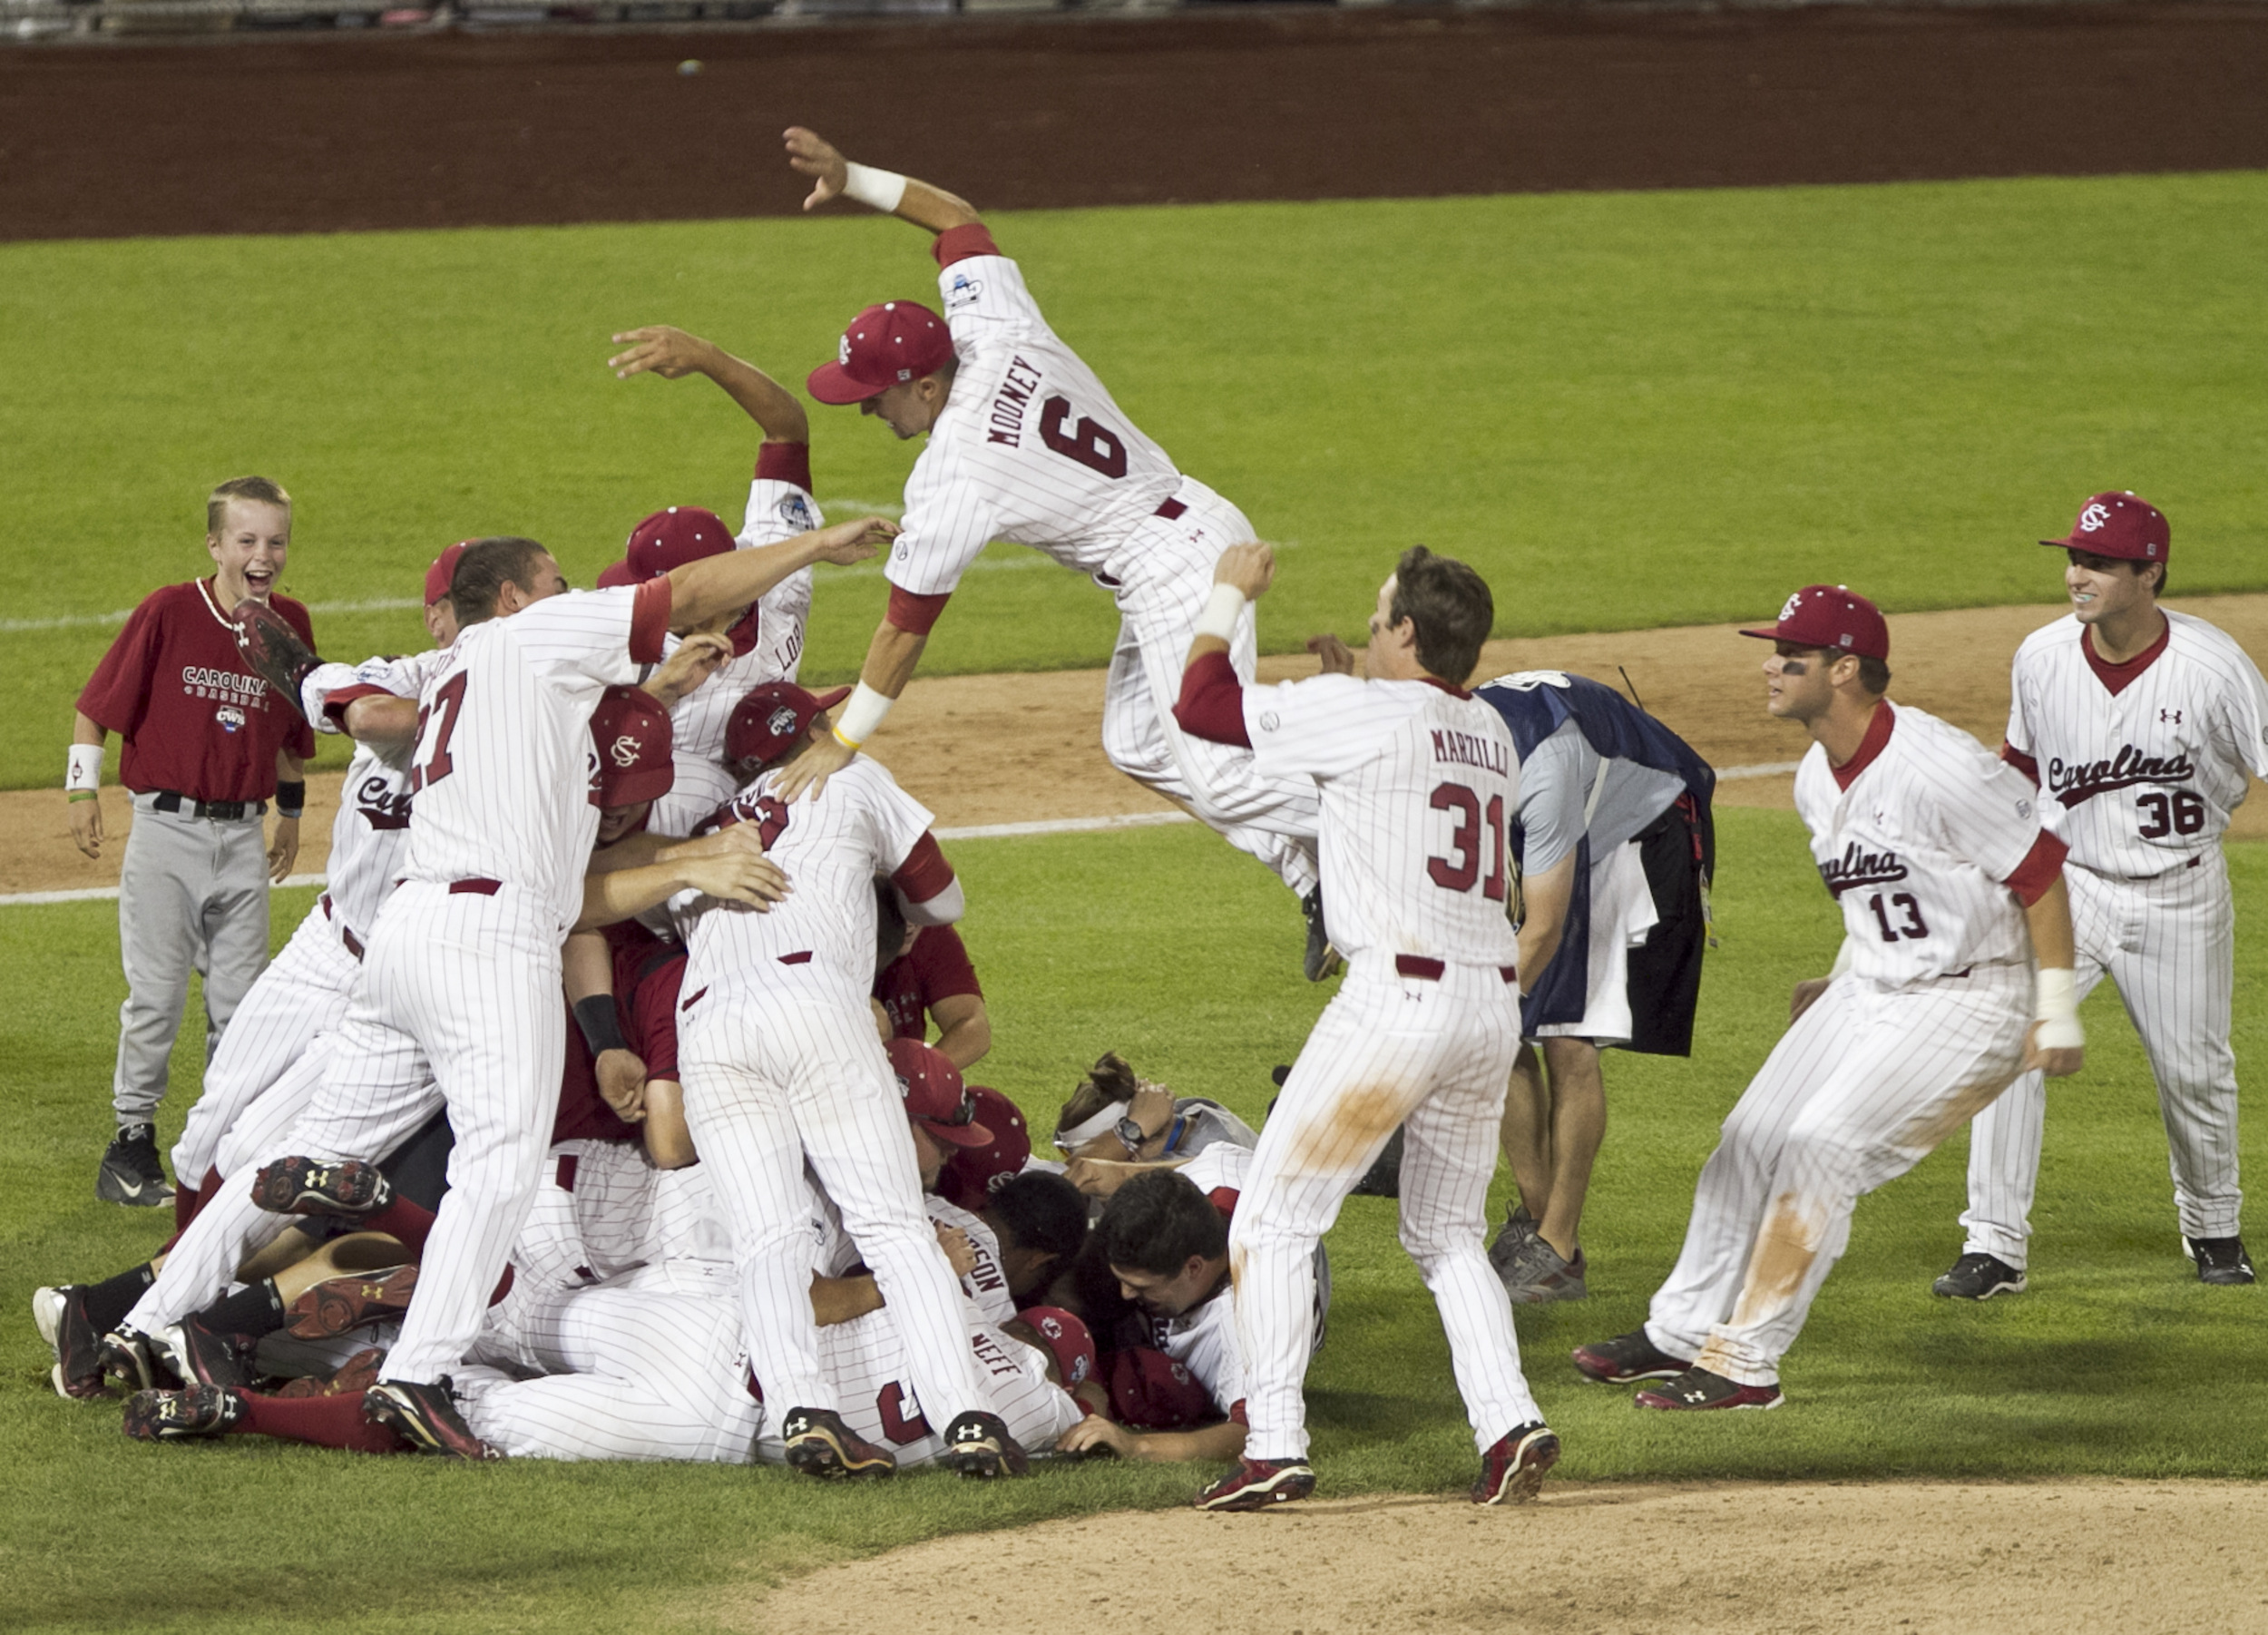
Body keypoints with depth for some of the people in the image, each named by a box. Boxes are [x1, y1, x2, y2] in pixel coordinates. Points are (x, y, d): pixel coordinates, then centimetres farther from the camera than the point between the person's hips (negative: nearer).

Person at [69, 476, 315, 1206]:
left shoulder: (290, 624, 3)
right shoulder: (168, 612, -10)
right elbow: (99, 703, -4)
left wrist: (292, 808, 24)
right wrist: (83, 787, -9)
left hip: (243, 835, 4)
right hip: (167, 825, -4)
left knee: (239, 999, 7)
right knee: (156, 995, -3)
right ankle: (132, 1139, 8)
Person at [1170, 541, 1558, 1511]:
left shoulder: (1360, 712, -7)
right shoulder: (1489, 733, 15)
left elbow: (1201, 704, -1)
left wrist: (1230, 597, 13)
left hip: (1398, 993, -7)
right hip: (1494, 1001, 7)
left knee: (1274, 1220, 0)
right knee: (1448, 1233, 19)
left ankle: (1276, 1444, -8)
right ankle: (1509, 1423, 1)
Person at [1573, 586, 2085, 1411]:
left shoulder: (1939, 769, -25)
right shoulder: (1817, 779, 3)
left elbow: (2039, 870, -19)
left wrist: (2057, 1010, -17)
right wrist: (1840, 981, 23)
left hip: (1966, 1005, -9)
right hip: (1872, 992, 9)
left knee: (1820, 1148, -16)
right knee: (1753, 1138, 8)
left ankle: (1746, 1364, -9)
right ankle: (1682, 1331, 22)